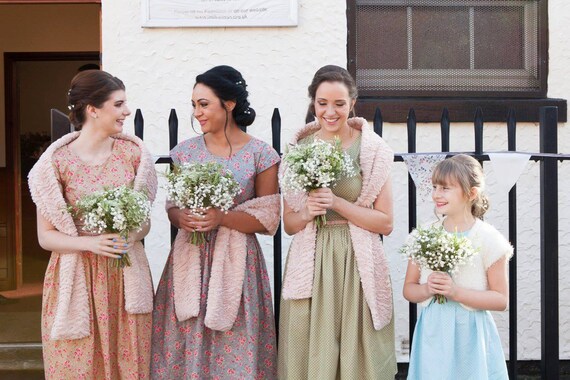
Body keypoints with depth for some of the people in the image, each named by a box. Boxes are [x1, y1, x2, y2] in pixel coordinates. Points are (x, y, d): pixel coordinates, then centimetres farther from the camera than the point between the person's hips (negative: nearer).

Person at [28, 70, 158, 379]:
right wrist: (91, 243, -21)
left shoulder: (133, 152, 0)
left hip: (127, 277, 3)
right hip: (78, 278, -2)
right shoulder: (57, 161, -9)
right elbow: (46, 236, -6)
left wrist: (132, 235, -13)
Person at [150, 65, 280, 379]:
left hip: (236, 261, -2)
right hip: (190, 259, 3)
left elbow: (268, 219, -5)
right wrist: (182, 219, -13)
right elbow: (172, 205, 10)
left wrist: (221, 217, -19)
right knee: (186, 340, 4)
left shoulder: (261, 155, -5)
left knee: (234, 347, 2)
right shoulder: (185, 151, 4)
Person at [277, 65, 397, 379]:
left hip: (357, 266, -2)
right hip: (311, 265, 2)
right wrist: (308, 213, -12)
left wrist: (336, 203, -14)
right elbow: (289, 224, 9)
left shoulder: (373, 150, -3)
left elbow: (385, 223, -4)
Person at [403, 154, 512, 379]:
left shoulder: (488, 239, -7)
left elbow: (501, 299, -6)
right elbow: (409, 289, 8)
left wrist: (456, 292, -17)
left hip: (470, 335, -2)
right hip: (433, 334, 3)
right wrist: (427, 289, -13)